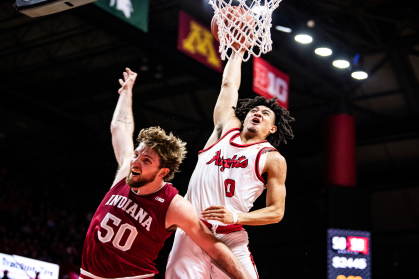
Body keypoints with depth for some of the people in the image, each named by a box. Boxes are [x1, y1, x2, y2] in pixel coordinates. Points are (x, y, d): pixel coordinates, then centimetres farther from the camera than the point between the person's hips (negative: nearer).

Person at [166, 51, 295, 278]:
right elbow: (229, 83, 29)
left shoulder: (273, 159, 8)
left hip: (230, 238, -3)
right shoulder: (227, 128, 18)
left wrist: (236, 217, -13)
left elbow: (276, 211, 2)